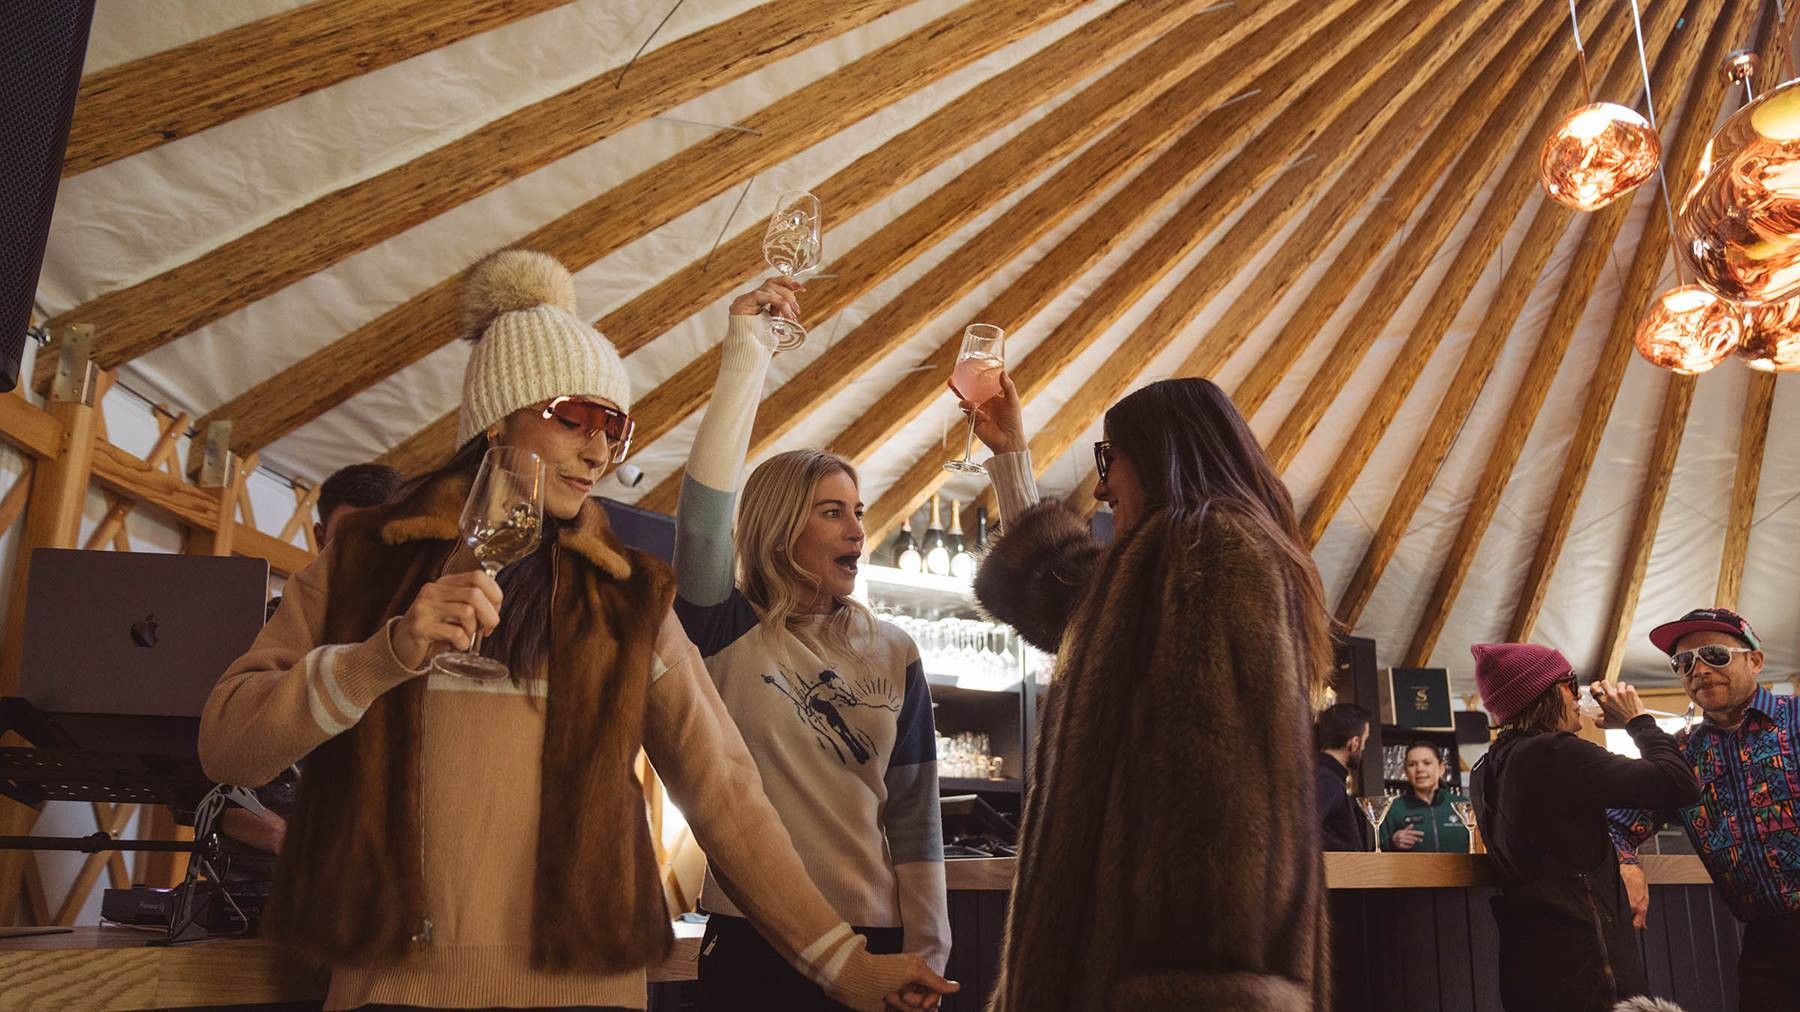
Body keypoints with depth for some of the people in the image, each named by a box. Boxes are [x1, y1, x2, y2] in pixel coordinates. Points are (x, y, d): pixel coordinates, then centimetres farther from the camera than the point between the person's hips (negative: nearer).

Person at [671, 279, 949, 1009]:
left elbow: (914, 809, 2)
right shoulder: (728, 633, -5)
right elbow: (703, 510, -21)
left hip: (868, 935, 2)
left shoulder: (894, 654, 1)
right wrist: (747, 356, -23)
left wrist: (924, 948, 0)